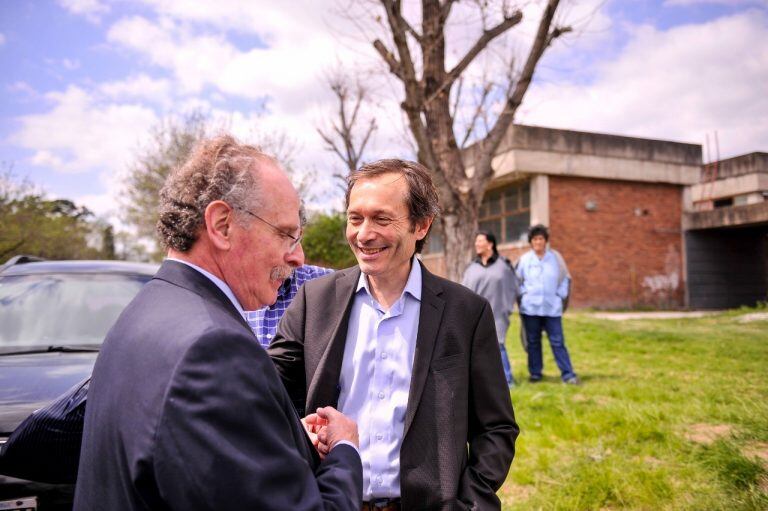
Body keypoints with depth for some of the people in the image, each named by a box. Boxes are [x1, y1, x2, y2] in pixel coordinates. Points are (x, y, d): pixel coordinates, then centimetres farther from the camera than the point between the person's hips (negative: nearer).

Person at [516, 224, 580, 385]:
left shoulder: (556, 257, 2)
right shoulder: (524, 259, 0)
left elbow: (565, 278, 10)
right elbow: (517, 281, 10)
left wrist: (561, 296, 2)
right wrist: (523, 294, 0)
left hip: (552, 308, 0)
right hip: (530, 308, 1)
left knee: (558, 342, -1)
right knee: (533, 342, 9)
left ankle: (568, 374, 5)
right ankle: (535, 373, 19)